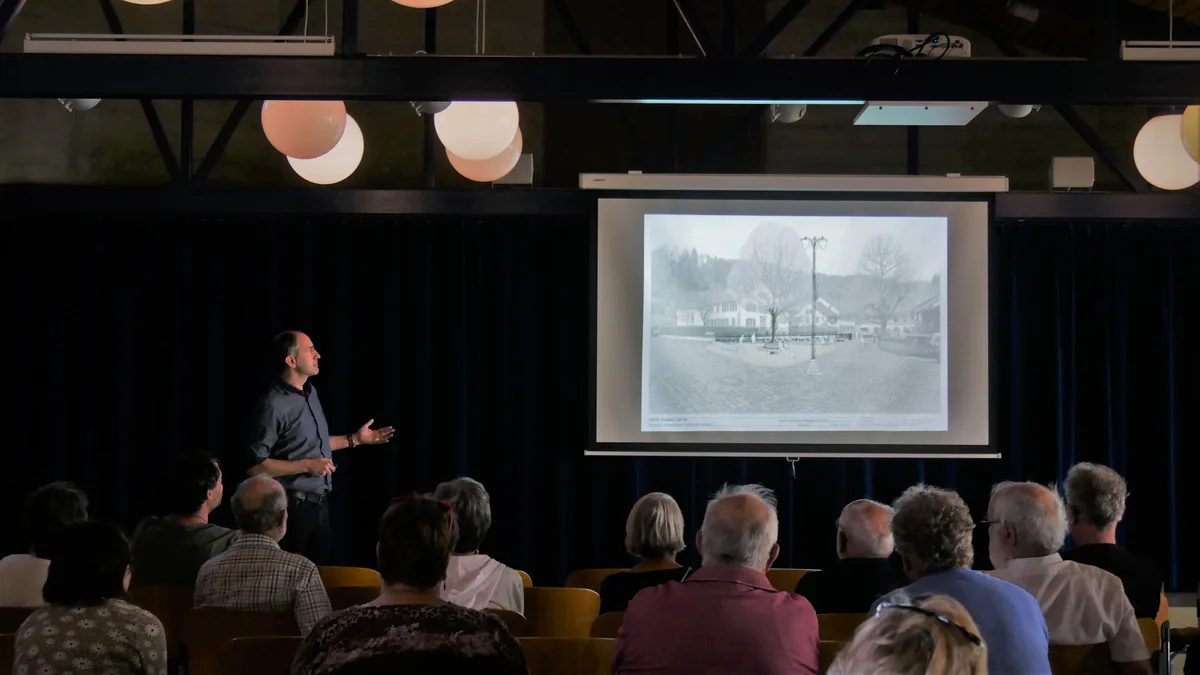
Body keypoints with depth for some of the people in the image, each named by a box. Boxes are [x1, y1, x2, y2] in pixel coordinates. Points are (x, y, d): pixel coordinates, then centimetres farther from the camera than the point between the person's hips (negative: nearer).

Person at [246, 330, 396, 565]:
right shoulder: (274, 404, -18)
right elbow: (256, 465, -20)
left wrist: (355, 439, 18)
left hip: (320, 503, 8)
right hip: (294, 506, -8)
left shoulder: (311, 392, 9)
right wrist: (306, 465, -20)